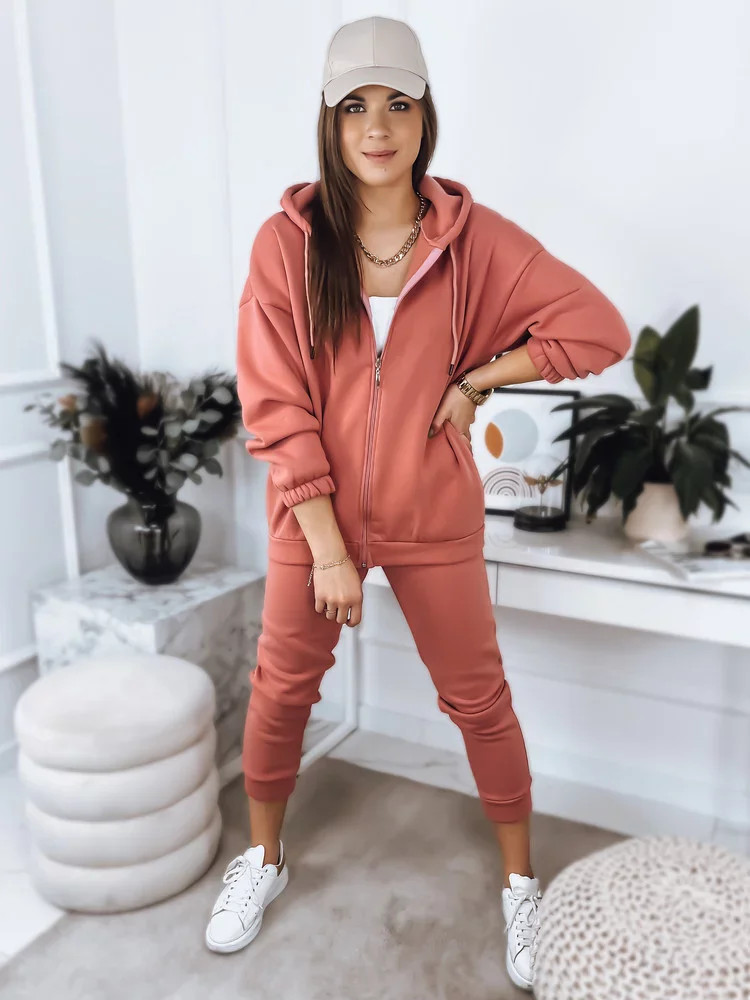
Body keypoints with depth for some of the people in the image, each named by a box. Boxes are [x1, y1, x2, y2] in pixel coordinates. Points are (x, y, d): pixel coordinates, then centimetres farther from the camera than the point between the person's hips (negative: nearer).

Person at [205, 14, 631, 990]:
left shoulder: (473, 236, -7)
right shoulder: (288, 241, -8)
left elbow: (599, 329, -5)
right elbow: (276, 407, -11)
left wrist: (475, 379, -9)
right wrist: (328, 546, -13)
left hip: (434, 517, 0)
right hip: (313, 515, 1)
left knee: (479, 698, 12)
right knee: (283, 688, 14)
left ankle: (520, 882, 36)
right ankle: (264, 858, 42)